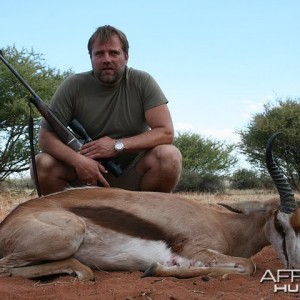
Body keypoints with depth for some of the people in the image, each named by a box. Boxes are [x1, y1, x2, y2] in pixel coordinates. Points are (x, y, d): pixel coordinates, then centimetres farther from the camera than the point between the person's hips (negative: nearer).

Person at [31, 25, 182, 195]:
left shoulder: (142, 82, -6)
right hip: (88, 176, 1)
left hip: (132, 176, -1)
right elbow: (45, 135, -8)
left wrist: (117, 145, -22)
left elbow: (166, 132, -13)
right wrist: (78, 160, -27)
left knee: (170, 155, -28)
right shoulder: (73, 86, -5)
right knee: (42, 164, -24)